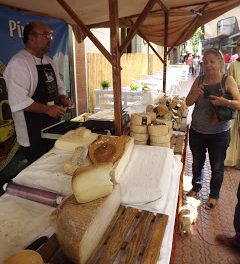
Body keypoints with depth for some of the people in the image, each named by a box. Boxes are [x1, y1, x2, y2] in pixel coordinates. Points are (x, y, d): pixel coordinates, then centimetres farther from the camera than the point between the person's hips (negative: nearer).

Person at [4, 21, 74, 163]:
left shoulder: (49, 61, 12)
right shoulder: (18, 63, -14)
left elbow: (59, 86, 20)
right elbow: (18, 101, -22)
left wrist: (64, 100, 0)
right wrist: (47, 109, -23)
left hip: (54, 124, 8)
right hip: (34, 131, -7)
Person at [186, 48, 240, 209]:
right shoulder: (199, 80, -1)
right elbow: (188, 102, -1)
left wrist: (224, 102, -33)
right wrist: (196, 93, -20)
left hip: (219, 133, -3)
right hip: (197, 131, 3)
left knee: (217, 167, 13)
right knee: (197, 163, 20)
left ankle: (214, 195, 36)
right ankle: (196, 187, 44)